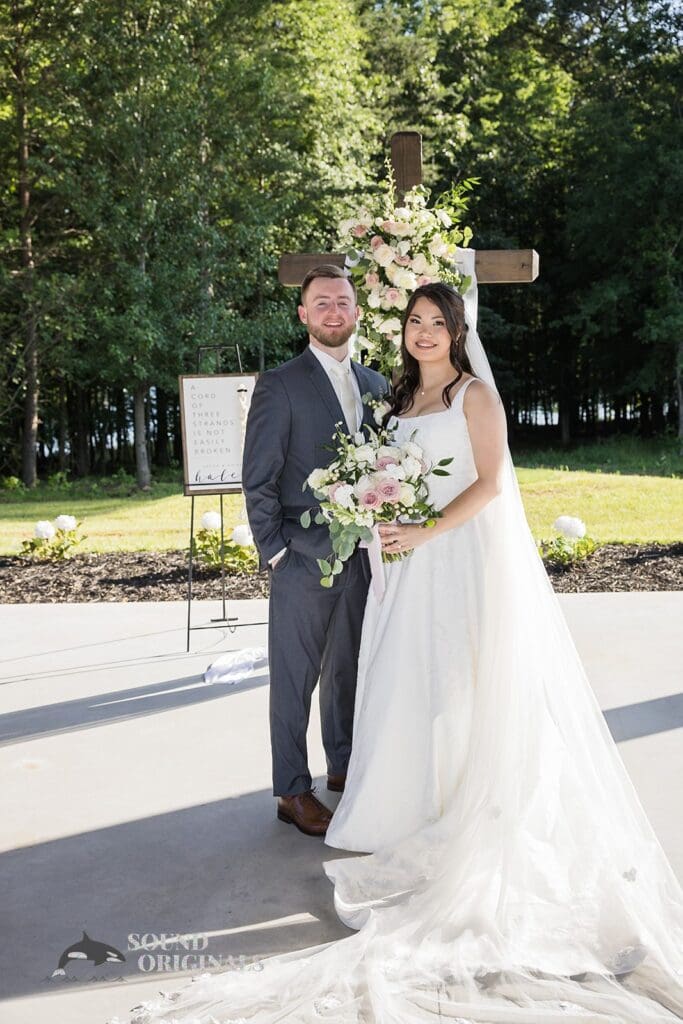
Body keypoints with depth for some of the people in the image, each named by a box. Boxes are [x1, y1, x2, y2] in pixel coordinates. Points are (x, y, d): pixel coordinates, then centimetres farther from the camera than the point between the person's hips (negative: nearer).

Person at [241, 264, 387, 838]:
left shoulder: (375, 384, 11)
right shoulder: (279, 386, -8)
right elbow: (258, 481, -8)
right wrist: (274, 551, -11)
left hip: (363, 555, 6)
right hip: (304, 559, -6)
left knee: (348, 668, 18)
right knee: (295, 677, 5)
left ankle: (345, 765, 35)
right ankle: (293, 792, 17)